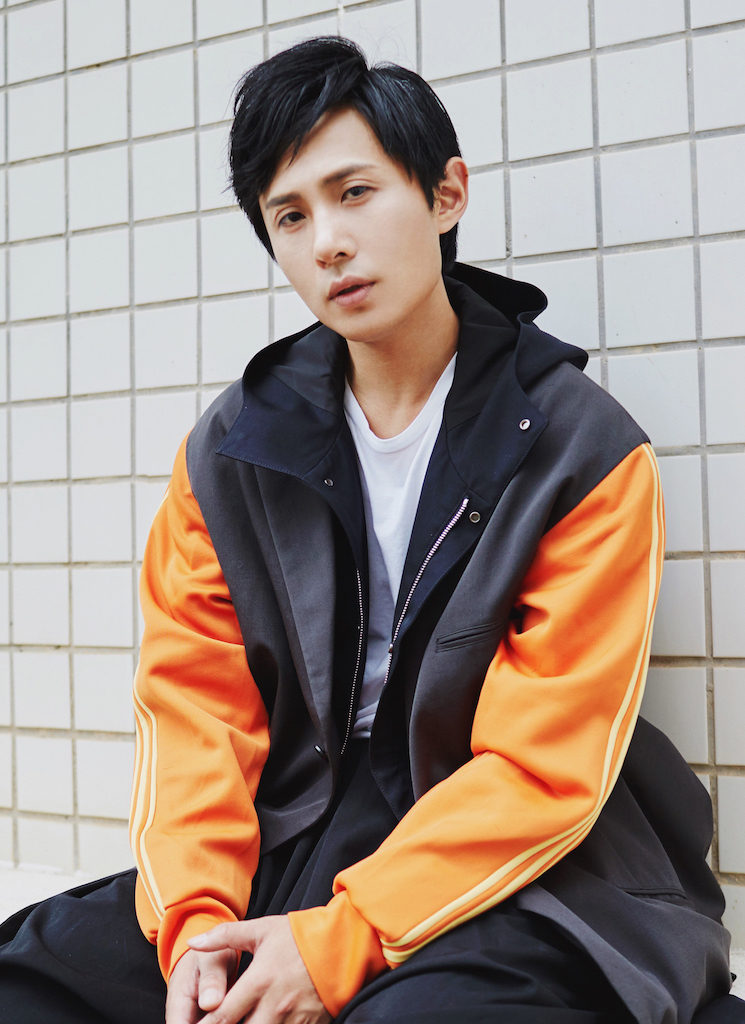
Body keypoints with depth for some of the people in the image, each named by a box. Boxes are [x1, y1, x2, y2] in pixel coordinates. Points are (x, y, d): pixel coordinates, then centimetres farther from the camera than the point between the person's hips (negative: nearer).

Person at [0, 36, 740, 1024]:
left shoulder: (586, 454, -7)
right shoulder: (230, 450, 6)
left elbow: (543, 767, -12)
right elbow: (192, 706, 3)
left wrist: (339, 940, -19)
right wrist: (196, 918, -13)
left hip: (511, 884, -4)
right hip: (284, 859, 5)